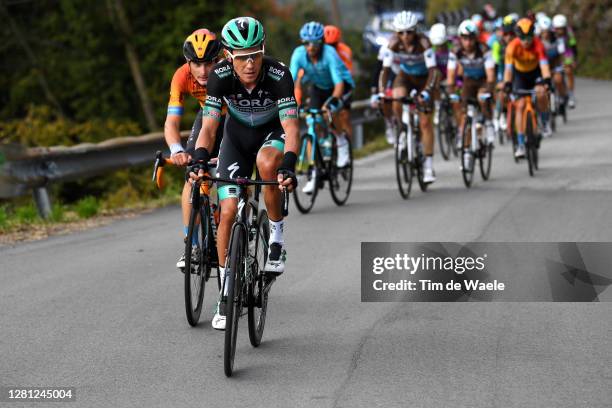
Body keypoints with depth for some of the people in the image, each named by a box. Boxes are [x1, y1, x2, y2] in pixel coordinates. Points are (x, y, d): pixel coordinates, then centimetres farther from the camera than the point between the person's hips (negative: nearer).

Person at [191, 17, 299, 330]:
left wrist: (288, 166, -55)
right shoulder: (220, 76, -27)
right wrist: (199, 162, -47)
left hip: (273, 131, -2)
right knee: (228, 212, -9)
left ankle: (277, 237, -14)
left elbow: (291, 127, -38)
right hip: (237, 134, 2)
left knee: (267, 163, -38)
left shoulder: (278, 75, -32)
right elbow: (209, 126, -28)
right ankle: (226, 294, 4)